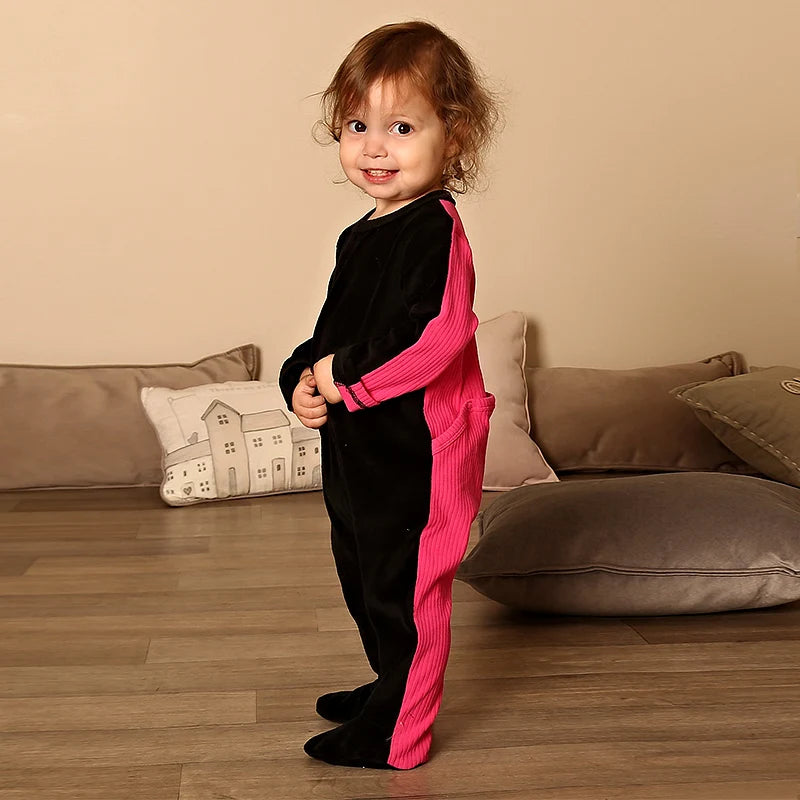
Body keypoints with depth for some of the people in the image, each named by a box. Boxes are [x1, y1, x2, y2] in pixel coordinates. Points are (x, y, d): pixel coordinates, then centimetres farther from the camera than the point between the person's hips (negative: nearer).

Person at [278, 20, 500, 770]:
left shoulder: (435, 231, -18)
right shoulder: (362, 235, 11)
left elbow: (437, 336, -30)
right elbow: (335, 328, 19)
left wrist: (343, 376, -21)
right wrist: (303, 379, -1)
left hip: (416, 453, -10)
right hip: (357, 448, 10)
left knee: (405, 591, 3)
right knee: (363, 580, 24)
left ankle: (393, 734, 19)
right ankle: (392, 687, 44)